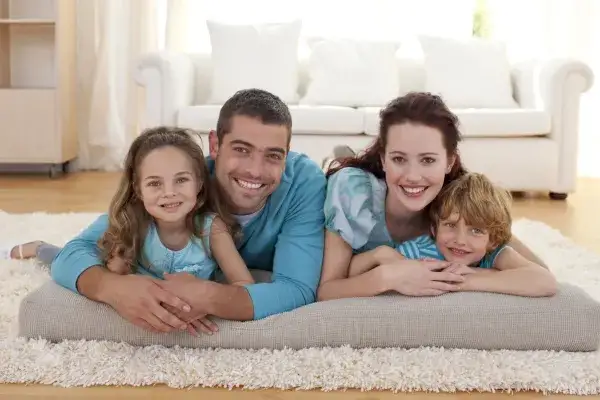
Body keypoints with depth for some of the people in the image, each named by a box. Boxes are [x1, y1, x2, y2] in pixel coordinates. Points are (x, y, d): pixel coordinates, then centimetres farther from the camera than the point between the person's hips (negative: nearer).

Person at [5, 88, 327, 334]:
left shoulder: (306, 181, -42)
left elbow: (298, 290, -48)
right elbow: (73, 255, -39)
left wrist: (208, 297, -66)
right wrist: (114, 287, -63)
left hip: (262, 283, 0)